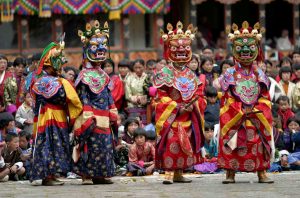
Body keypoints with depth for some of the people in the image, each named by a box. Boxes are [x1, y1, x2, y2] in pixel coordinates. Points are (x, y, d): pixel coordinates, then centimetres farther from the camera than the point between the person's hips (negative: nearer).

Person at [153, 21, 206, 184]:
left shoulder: (191, 75, 12)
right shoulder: (165, 73, -4)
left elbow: (198, 93, 13)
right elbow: (161, 97, -9)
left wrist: (194, 105, -8)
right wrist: (177, 107, -15)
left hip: (188, 117, 5)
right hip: (171, 117, -5)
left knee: (186, 145, 7)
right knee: (171, 145, -12)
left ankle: (179, 173, 15)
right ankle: (168, 173, -10)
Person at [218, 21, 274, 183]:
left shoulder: (259, 74, 8)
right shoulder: (230, 74, 2)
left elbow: (265, 97, 6)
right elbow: (227, 98, -4)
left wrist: (256, 110, -10)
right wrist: (241, 112, -11)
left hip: (257, 115, 2)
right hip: (234, 116, -2)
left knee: (259, 144, 0)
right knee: (232, 146, -4)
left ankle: (262, 173, 4)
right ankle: (230, 174, 2)